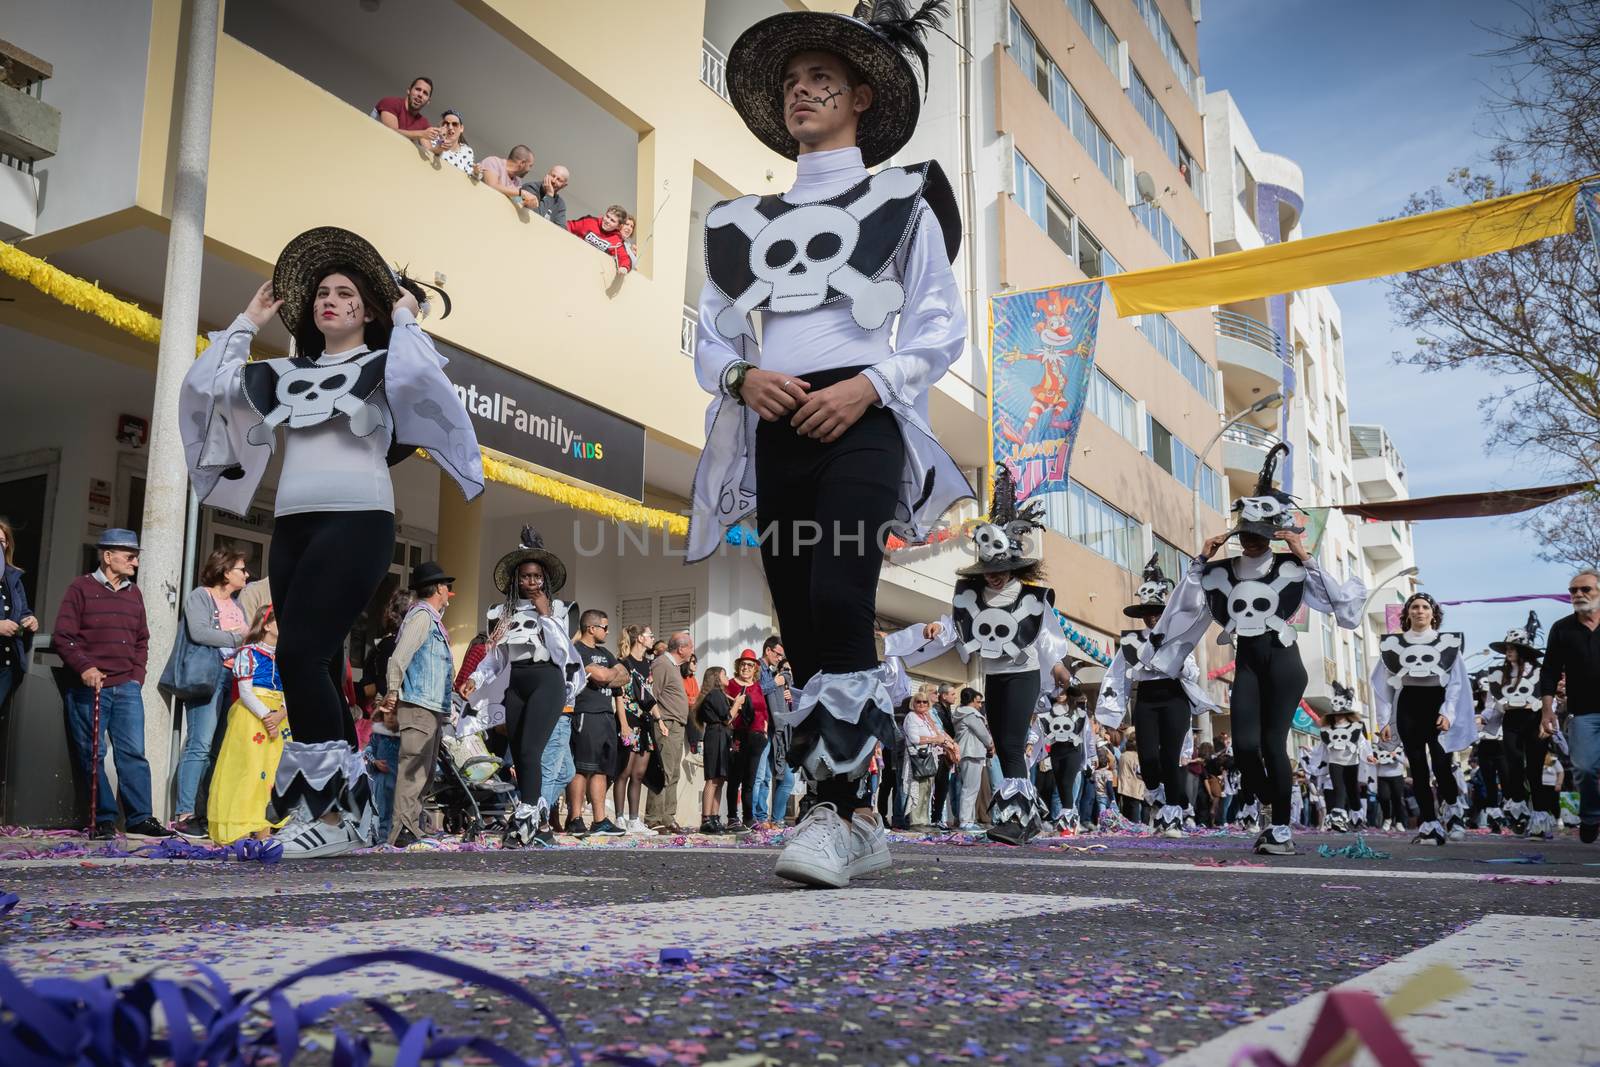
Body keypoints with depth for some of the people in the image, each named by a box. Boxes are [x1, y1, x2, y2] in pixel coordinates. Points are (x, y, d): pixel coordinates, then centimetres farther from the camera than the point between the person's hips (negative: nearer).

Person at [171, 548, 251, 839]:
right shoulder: (200, 596, 0)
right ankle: (184, 814, -11)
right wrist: (237, 639, -10)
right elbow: (198, 632, -15)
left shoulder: (236, 602, 22)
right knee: (200, 745, -12)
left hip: (235, 678, 7)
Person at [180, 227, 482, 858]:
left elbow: (417, 373, -18)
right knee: (318, 667, 4)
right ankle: (354, 812, 11)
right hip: (292, 528, 7)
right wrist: (247, 322, 21)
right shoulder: (287, 375, 20)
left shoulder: (380, 366, 5)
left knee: (300, 654, -19)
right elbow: (204, 384, 16)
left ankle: (330, 813, -15)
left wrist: (405, 319, 0)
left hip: (355, 524, -7)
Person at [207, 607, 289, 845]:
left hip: (278, 717, 6)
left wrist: (279, 715, -9)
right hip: (251, 716, -6)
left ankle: (265, 827, 3)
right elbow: (245, 692, -9)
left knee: (275, 769, 1)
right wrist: (265, 715, -18)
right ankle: (242, 825, -8)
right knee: (250, 767, -10)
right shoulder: (249, 652, -1)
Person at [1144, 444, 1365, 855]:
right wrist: (1201, 561, 3)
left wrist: (1306, 559, -9)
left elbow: (1341, 600, -7)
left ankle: (1282, 830, 3)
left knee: (1272, 743, -8)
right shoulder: (1219, 572, 8)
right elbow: (1184, 606, 5)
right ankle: (1277, 816, 17)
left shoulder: (1291, 568, -1)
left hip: (1283, 661, -3)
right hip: (1246, 663, 3)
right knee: (1244, 746, -7)